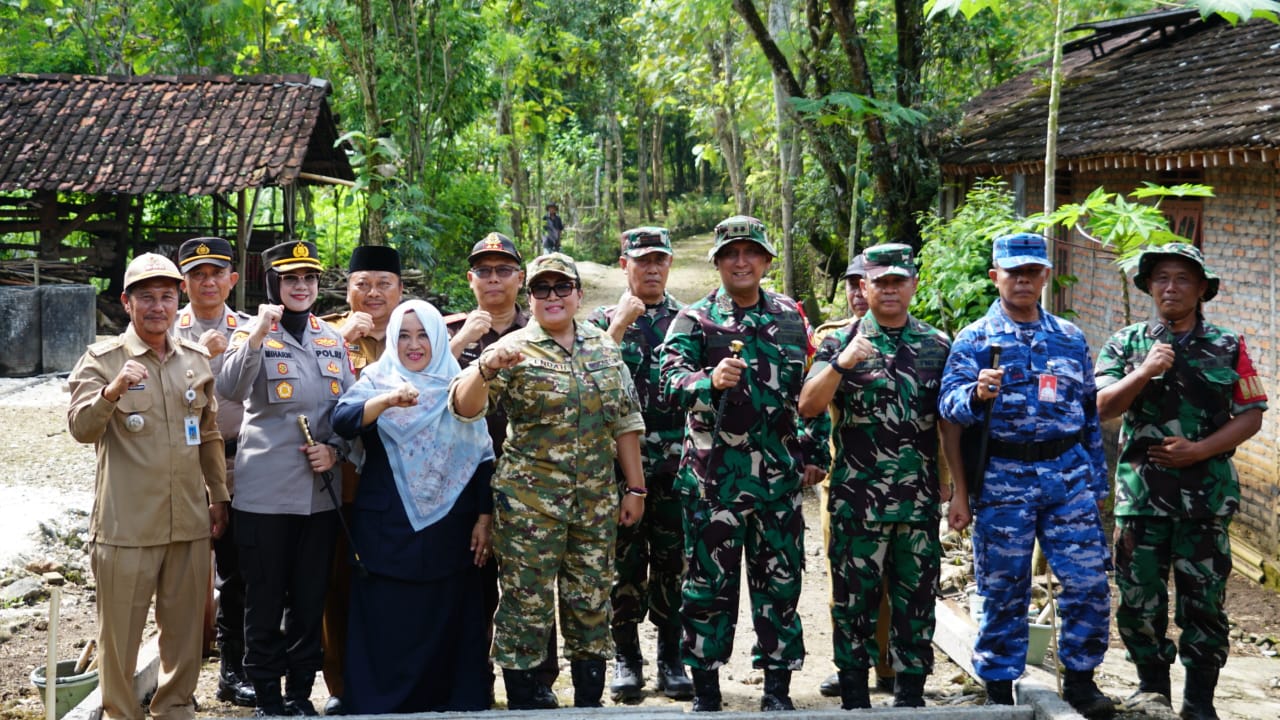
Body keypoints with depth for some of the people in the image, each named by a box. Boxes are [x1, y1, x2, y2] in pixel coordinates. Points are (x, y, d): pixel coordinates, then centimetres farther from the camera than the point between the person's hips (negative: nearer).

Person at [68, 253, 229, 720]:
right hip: (126, 524, -4)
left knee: (185, 626, 13)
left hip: (190, 522, 4)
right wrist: (113, 390, -35)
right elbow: (81, 428, -17)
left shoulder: (196, 359, 10)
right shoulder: (102, 360, -3)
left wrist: (219, 495, 15)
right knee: (120, 631, 4)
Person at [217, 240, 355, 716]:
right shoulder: (254, 334, -3)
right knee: (265, 600, 4)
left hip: (320, 491, 4)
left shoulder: (333, 341, 9)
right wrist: (258, 333, -32)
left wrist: (334, 449, -4)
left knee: (310, 599, 11)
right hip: (265, 492, -4)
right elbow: (230, 388, -22)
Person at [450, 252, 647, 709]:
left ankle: (589, 701, 22)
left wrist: (635, 487, 9)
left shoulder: (604, 346, 9)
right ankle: (522, 703, 12)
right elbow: (464, 407, -15)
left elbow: (625, 420, 12)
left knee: (592, 602, 10)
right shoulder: (513, 350, -4)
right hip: (529, 500, -4)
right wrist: (486, 369, -34)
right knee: (526, 604, 0)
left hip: (596, 501, 4)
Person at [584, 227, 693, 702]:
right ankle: (626, 658, 13)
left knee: (673, 560, 5)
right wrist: (619, 325, -13)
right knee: (626, 561, 3)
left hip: (676, 462, 1)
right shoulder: (603, 320, 8)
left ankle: (671, 658, 14)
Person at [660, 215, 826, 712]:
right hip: (713, 475, -3)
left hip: (779, 474, 3)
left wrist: (814, 455, 13)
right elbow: (671, 382, -16)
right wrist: (710, 380, -35)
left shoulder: (791, 317, 10)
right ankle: (705, 691, 14)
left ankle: (778, 687, 19)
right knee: (709, 582, 3)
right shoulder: (694, 320, 0)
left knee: (780, 581, 8)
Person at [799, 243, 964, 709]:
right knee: (854, 595, 4)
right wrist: (842, 363, -22)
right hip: (857, 498, -2)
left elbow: (950, 422, 10)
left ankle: (911, 692, 20)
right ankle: (854, 695, 15)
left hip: (920, 499, 2)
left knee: (916, 596, 8)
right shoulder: (841, 343, 2)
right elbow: (808, 407, -9)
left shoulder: (938, 346, 9)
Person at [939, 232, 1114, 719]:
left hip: (1069, 474, 3)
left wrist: (1098, 480, 15)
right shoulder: (975, 339, 0)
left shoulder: (1069, 338, 12)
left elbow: (1090, 412, 17)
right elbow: (950, 405, -11)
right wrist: (978, 393, -33)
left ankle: (1079, 678, 19)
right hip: (1004, 478, -3)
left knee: (1089, 582, 1)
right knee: (1004, 590, 4)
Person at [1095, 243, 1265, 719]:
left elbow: (1251, 416, 2)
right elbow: (1102, 408, -4)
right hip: (1141, 490, 1)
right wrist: (1144, 372, -18)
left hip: (1207, 492, 0)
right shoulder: (1125, 345, 5)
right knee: (1140, 596, 6)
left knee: (1204, 599, 4)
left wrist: (1199, 450, -11)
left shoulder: (1228, 347, 4)